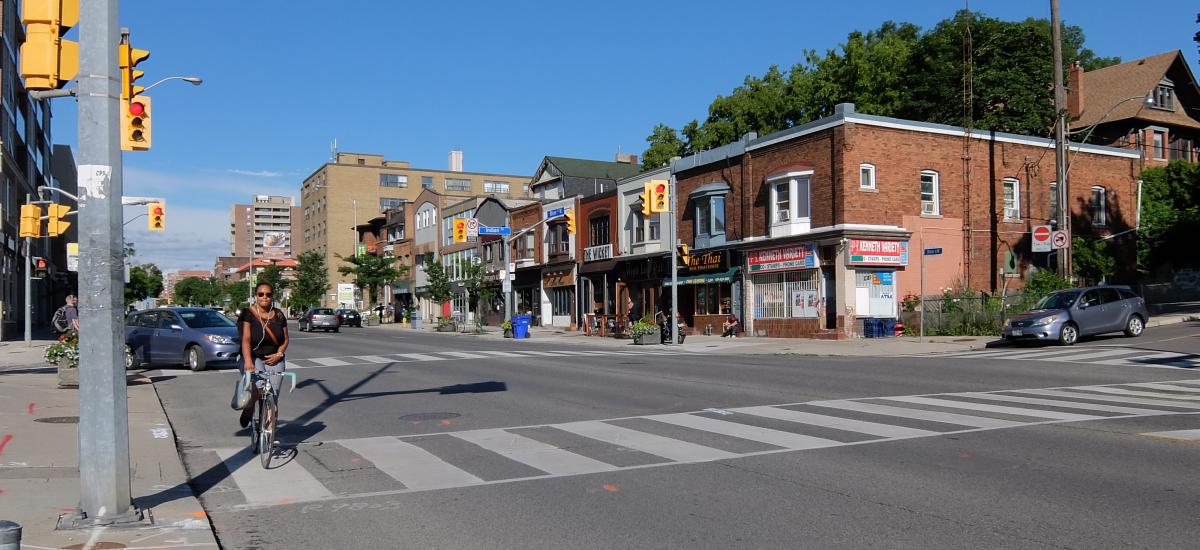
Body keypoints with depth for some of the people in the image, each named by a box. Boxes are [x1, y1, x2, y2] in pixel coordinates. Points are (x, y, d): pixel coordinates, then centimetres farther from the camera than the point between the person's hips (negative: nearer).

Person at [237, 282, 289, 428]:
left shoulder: (278, 315, 7)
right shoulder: (248, 313, -6)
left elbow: (285, 339, 13)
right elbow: (246, 339, -17)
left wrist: (279, 354, -7)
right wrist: (248, 361, -30)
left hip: (274, 361, 4)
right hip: (253, 359, -4)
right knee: (258, 388, -28)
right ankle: (249, 408, 4)